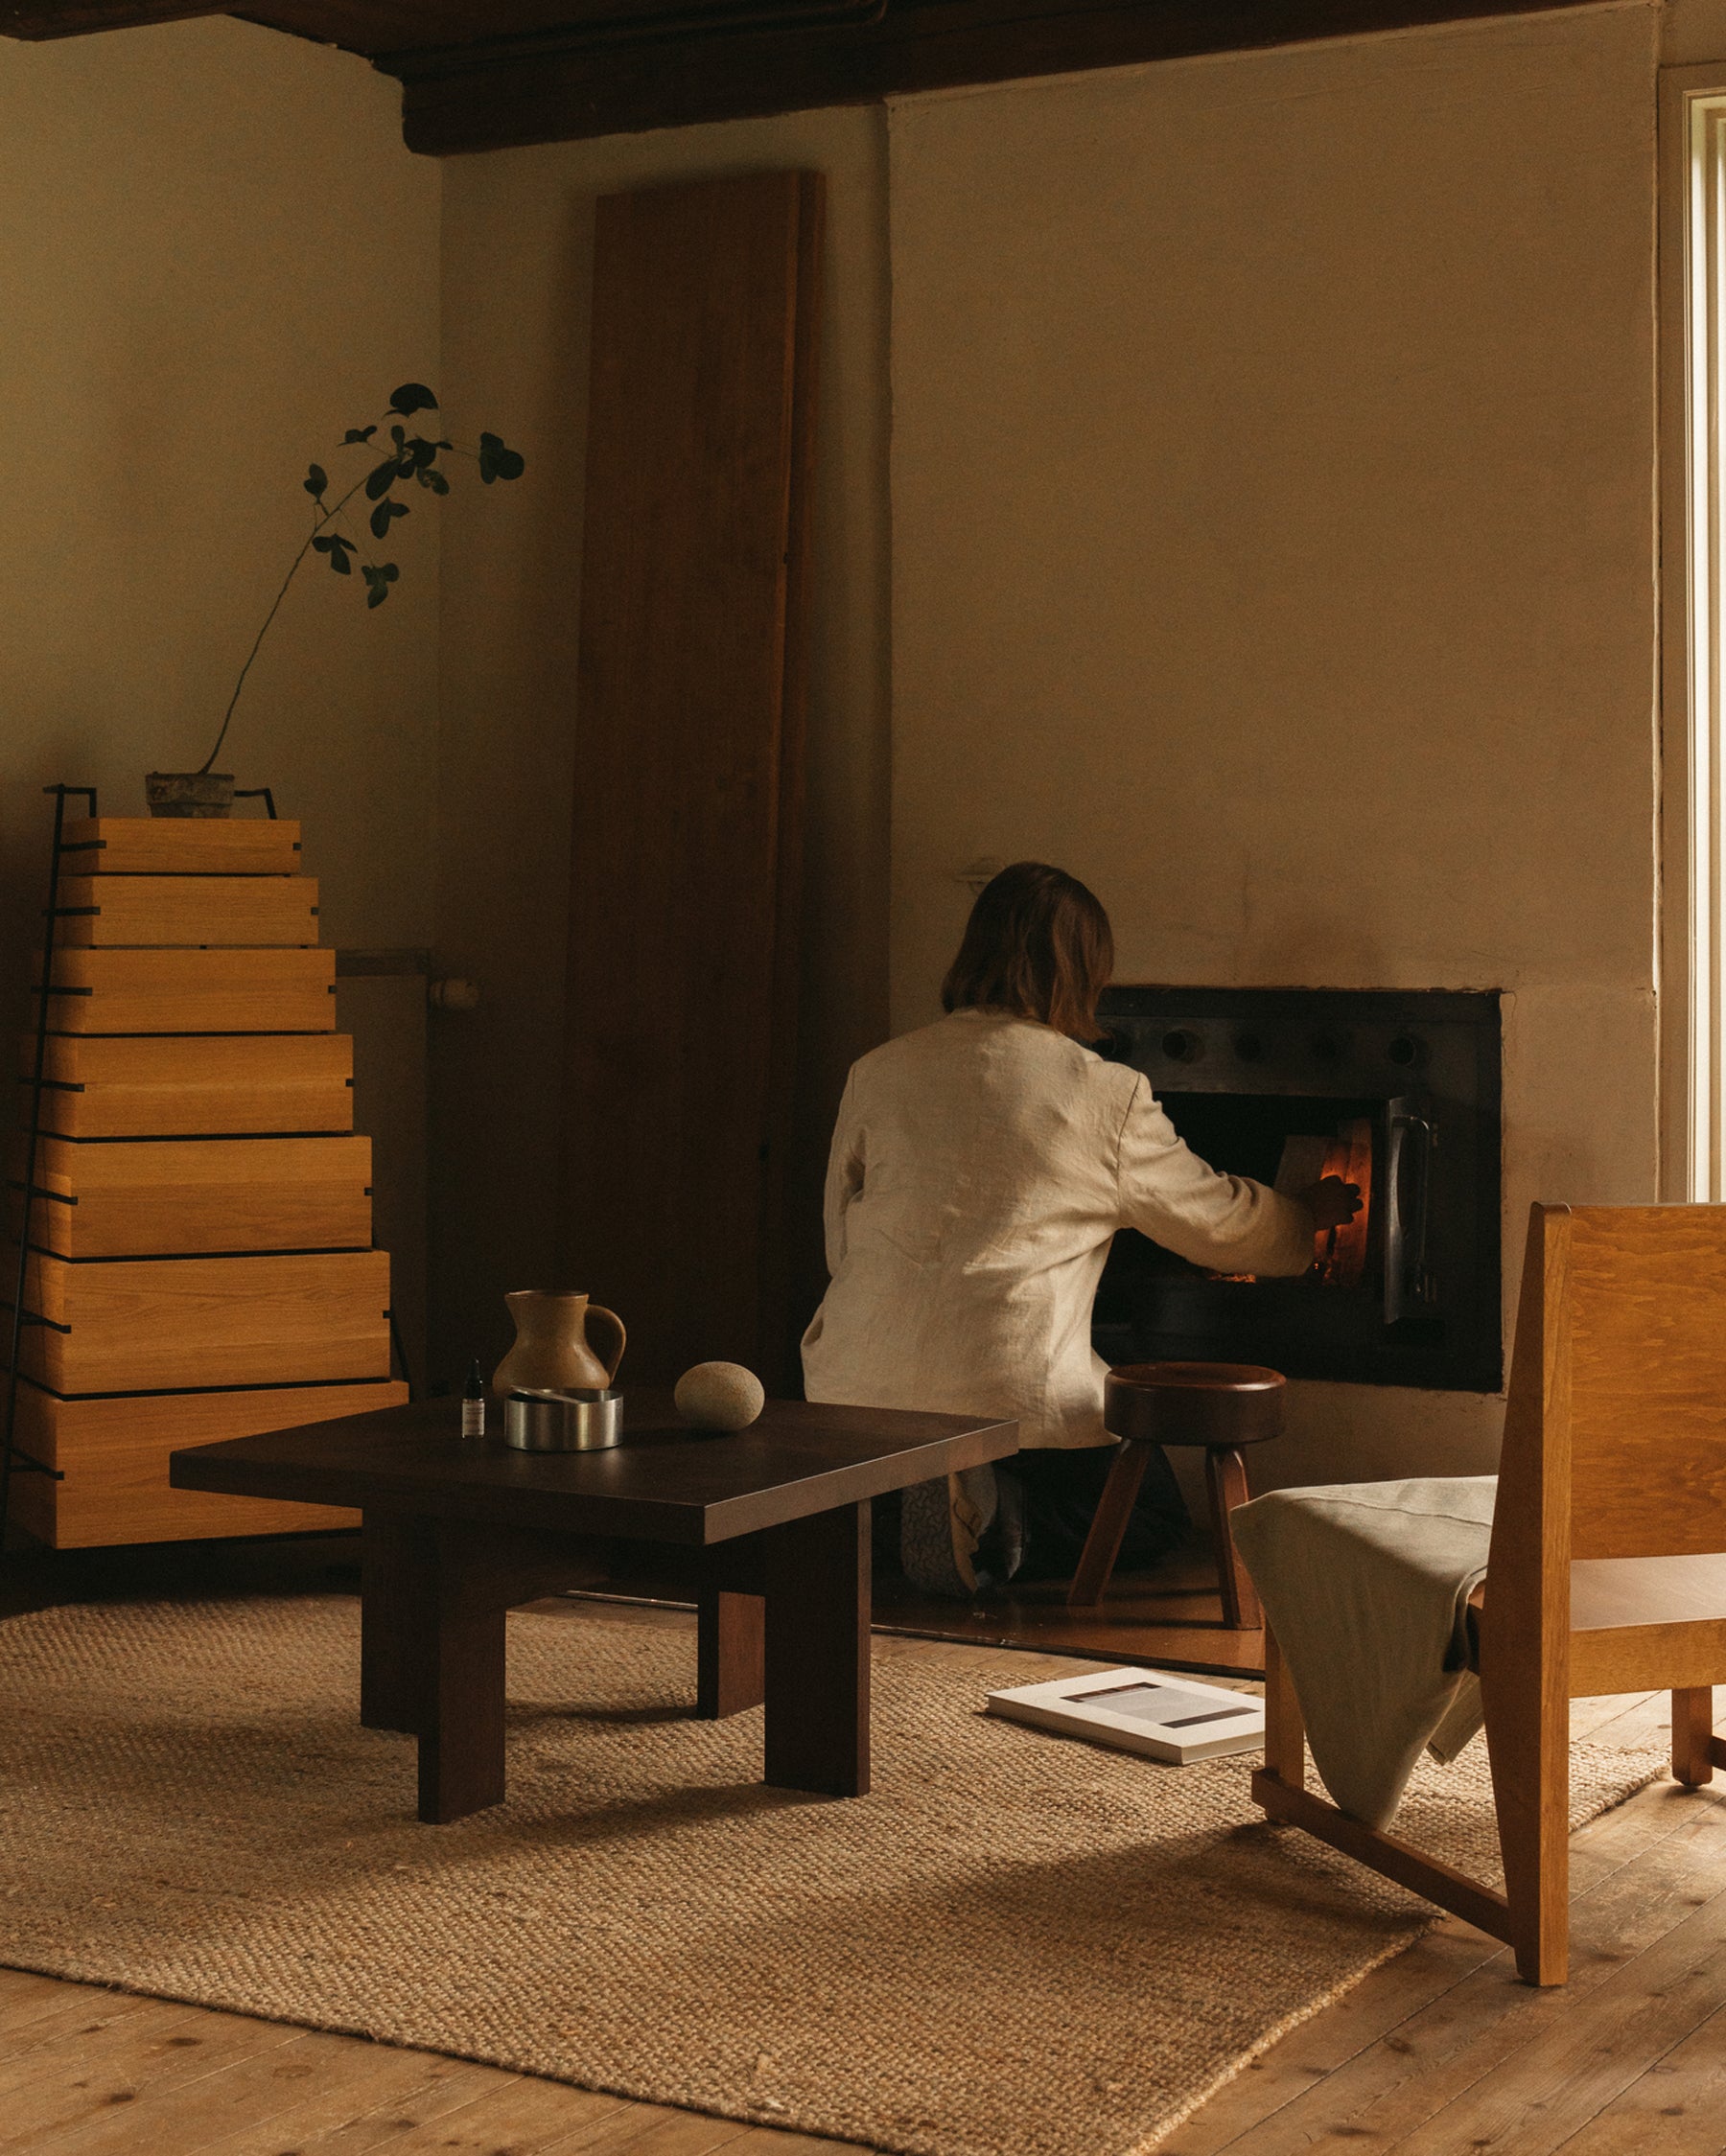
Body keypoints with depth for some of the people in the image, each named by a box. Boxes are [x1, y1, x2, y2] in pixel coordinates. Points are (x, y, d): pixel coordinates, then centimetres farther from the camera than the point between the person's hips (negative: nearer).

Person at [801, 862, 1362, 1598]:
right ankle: (993, 1520, -11)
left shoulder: (876, 1073, 6)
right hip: (1010, 1391, -5)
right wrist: (1309, 1214, 32)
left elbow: (840, 1243, 13)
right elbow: (1216, 1217, 12)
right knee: (1151, 1515, 16)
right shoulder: (1106, 1097, -4)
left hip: (859, 1388, 5)